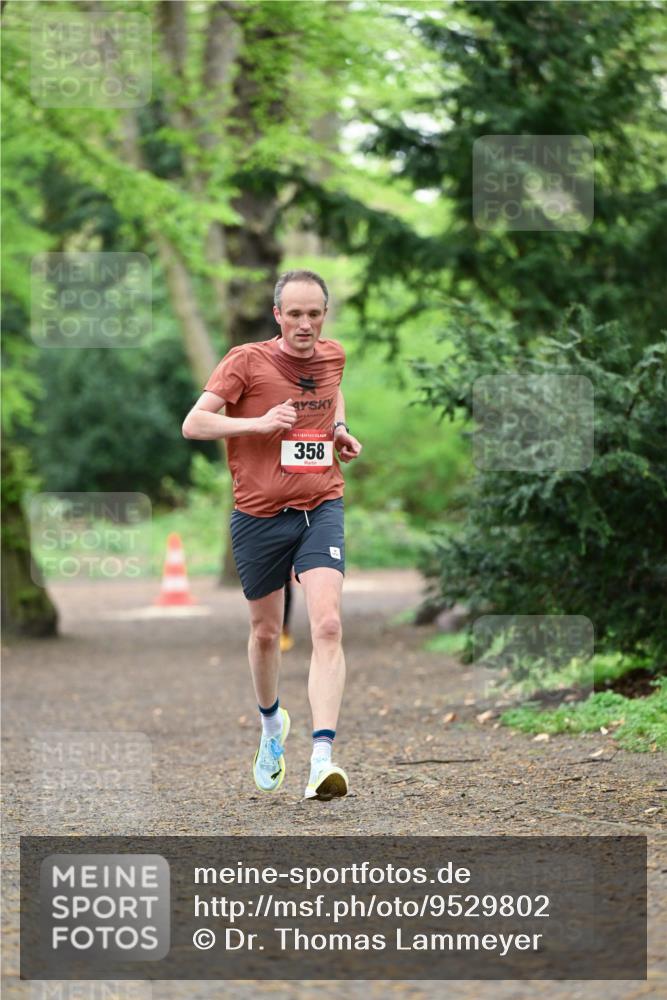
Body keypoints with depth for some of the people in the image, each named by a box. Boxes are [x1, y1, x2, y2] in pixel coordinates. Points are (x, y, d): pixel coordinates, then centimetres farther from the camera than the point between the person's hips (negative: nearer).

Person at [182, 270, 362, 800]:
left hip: (321, 510, 1)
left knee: (327, 626, -18)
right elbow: (194, 423, -13)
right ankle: (271, 722, 45)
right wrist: (260, 422, -25)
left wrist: (341, 429, 10)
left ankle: (322, 760, -25)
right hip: (260, 516, -1)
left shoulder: (333, 356, 5)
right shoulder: (247, 360, -9)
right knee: (265, 632, 14)